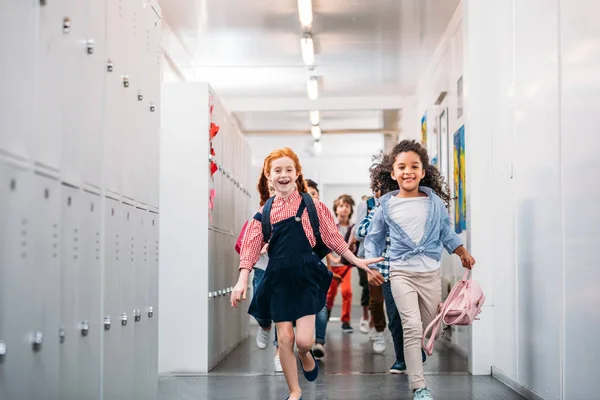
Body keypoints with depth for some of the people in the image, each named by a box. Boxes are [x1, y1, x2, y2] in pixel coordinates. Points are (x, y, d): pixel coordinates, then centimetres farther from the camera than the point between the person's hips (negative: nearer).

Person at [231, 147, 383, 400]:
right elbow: (251, 248, 2)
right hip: (279, 279, 2)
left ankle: (305, 355, 27)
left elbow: (332, 238, 5)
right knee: (284, 338, 2)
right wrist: (242, 281, -6)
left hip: (306, 276, -2)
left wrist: (356, 261, 7)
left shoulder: (312, 206, -1)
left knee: (303, 339, -10)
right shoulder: (264, 212, 3)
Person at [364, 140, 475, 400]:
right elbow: (374, 238, 11)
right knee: (413, 327, -14)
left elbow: (446, 233, 15)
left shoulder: (435, 202, 1)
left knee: (429, 328, 12)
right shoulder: (387, 205, 0)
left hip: (431, 274, 2)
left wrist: (463, 252, 5)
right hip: (402, 273, -2)